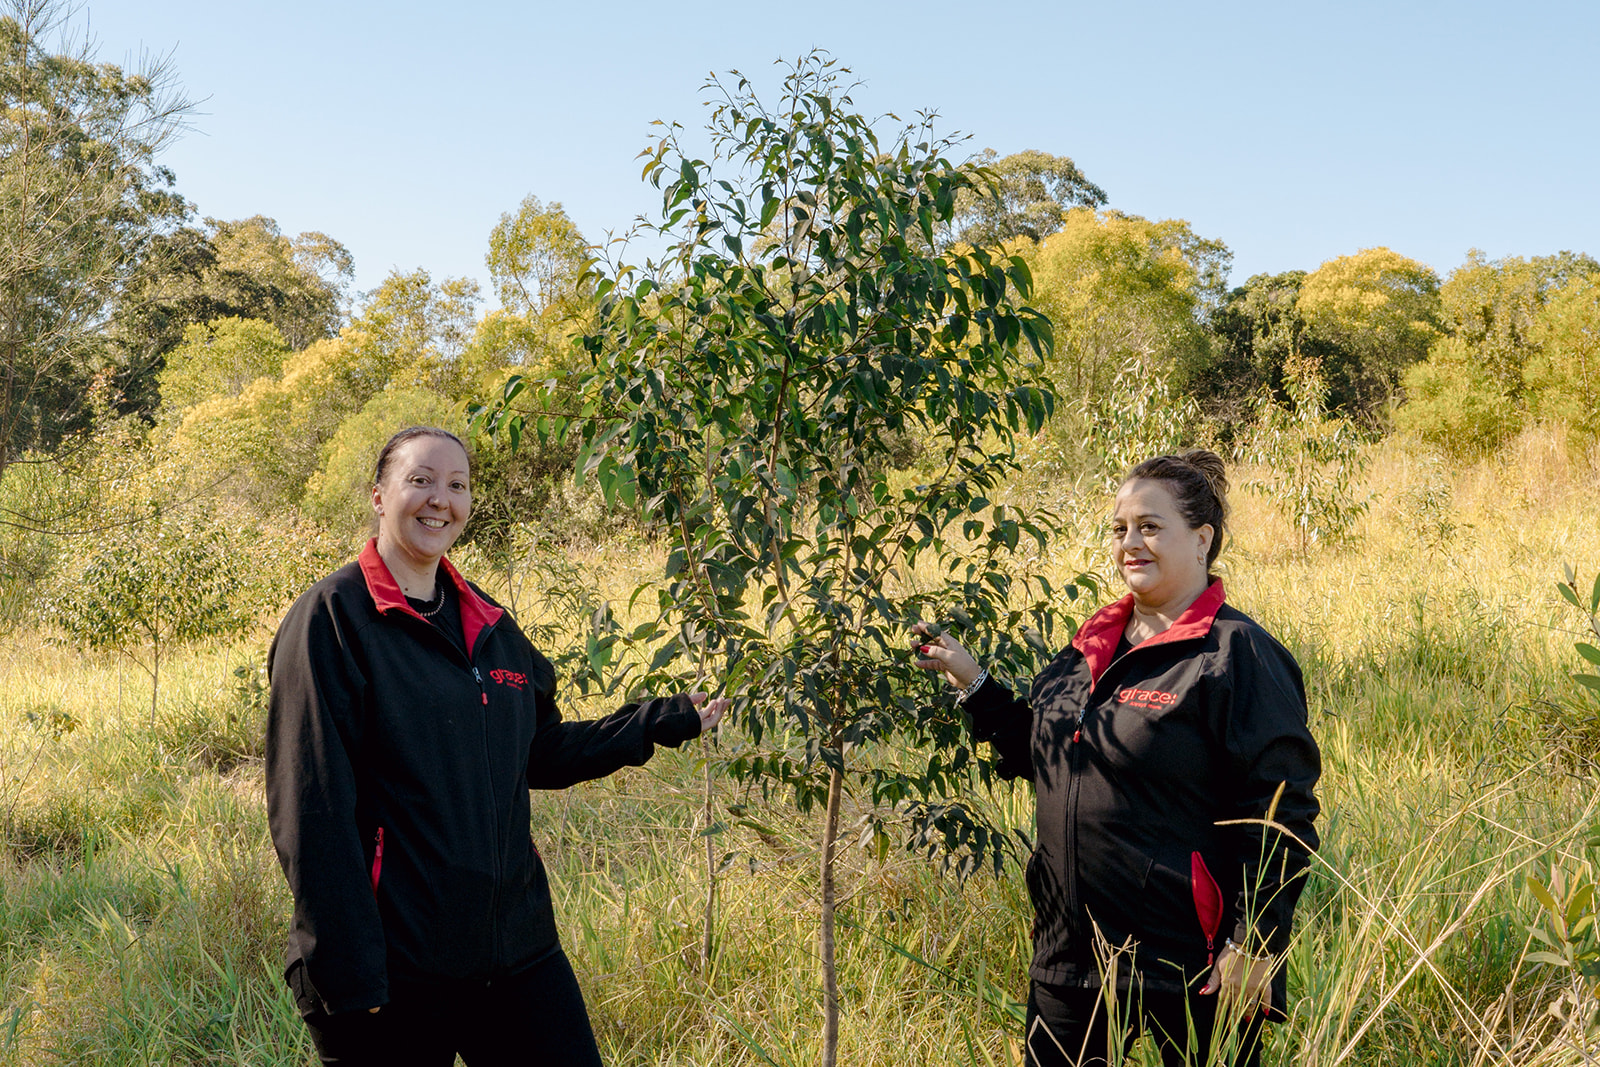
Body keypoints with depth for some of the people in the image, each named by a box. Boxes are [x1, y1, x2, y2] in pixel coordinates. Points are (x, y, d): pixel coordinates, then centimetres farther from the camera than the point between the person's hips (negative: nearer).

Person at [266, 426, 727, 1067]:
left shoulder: (489, 624, 11)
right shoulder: (332, 618, -9)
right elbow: (311, 810, -14)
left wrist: (668, 719, 13)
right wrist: (347, 979, -17)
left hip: (517, 948, 6)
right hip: (396, 965, -6)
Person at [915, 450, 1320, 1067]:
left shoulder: (1236, 656, -12)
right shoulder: (1093, 645, 10)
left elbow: (1281, 818, -14)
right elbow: (1037, 755, 22)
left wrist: (1253, 948, -16)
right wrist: (972, 682, 13)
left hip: (1191, 964, -7)